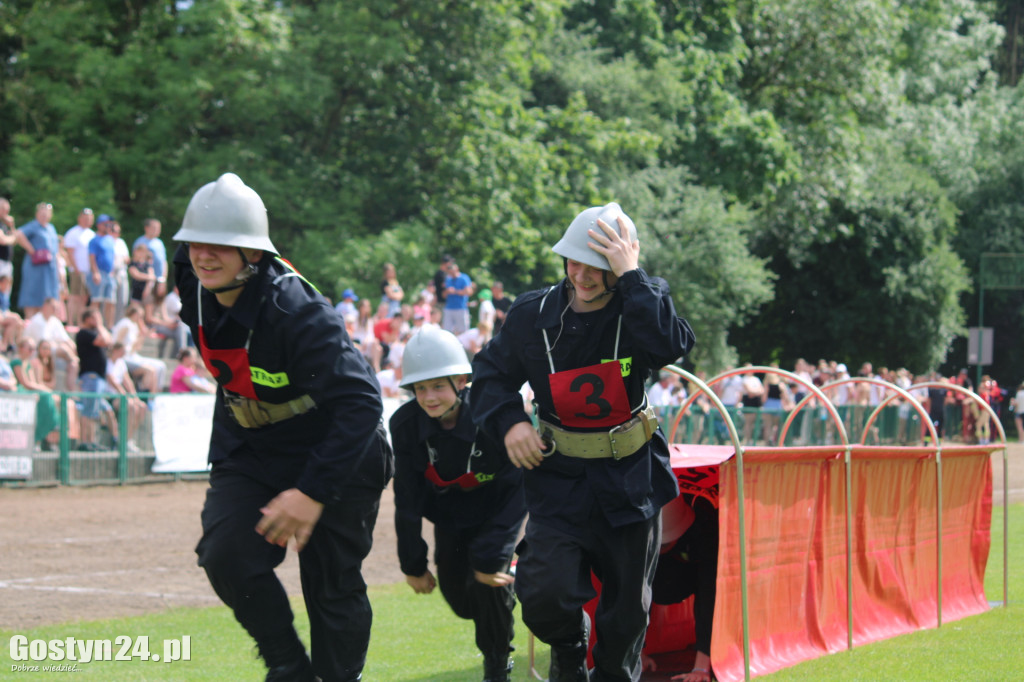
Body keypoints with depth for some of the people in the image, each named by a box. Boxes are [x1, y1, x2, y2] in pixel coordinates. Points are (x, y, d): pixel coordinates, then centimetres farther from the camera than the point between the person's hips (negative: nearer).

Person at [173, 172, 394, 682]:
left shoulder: (297, 312, -32)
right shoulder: (196, 287, -12)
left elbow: (360, 403, -35)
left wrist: (314, 492, -39)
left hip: (333, 454, -5)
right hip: (251, 451, 5)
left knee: (332, 585, 2)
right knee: (226, 555, -16)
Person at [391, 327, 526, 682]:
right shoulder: (405, 424, -23)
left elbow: (514, 494, -26)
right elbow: (407, 500, -12)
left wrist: (491, 558, -26)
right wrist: (413, 564, -9)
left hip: (497, 508, -4)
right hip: (449, 511, 4)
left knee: (486, 582, -18)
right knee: (454, 589, 4)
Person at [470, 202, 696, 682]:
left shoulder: (643, 305, -10)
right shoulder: (533, 314, -6)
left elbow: (671, 345, -32)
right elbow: (490, 373, 9)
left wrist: (631, 277, -31)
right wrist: (508, 421, -10)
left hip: (630, 479, 0)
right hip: (559, 479, 0)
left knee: (627, 608, 11)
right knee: (544, 593, -17)